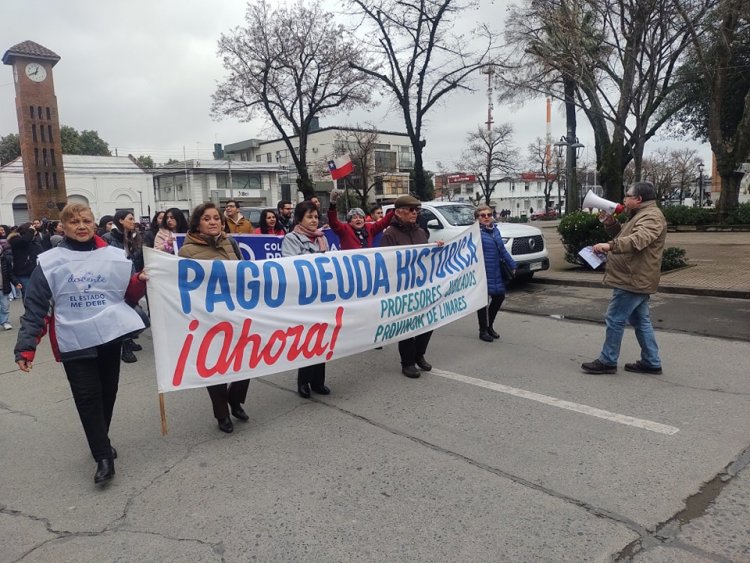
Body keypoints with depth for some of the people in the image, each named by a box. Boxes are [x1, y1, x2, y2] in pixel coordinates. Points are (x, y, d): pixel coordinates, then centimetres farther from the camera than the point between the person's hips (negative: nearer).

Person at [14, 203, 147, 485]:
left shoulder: (114, 257, 2)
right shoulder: (49, 262, -4)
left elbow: (128, 296, 9)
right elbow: (35, 306, -4)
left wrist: (140, 281, -12)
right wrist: (26, 346, -9)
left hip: (110, 336, 3)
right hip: (74, 342, -2)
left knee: (108, 392, 14)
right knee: (87, 397, -3)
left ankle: (100, 442, 34)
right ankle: (103, 456, 5)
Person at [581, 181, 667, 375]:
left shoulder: (651, 216, -16)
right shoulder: (640, 215, 19)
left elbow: (638, 240, -34)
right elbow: (622, 235, 28)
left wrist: (610, 246, -46)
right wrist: (610, 222, 10)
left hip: (633, 281, -11)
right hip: (636, 280, 11)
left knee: (614, 320, -4)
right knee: (640, 321, 15)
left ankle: (607, 361, 5)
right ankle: (651, 362, 22)